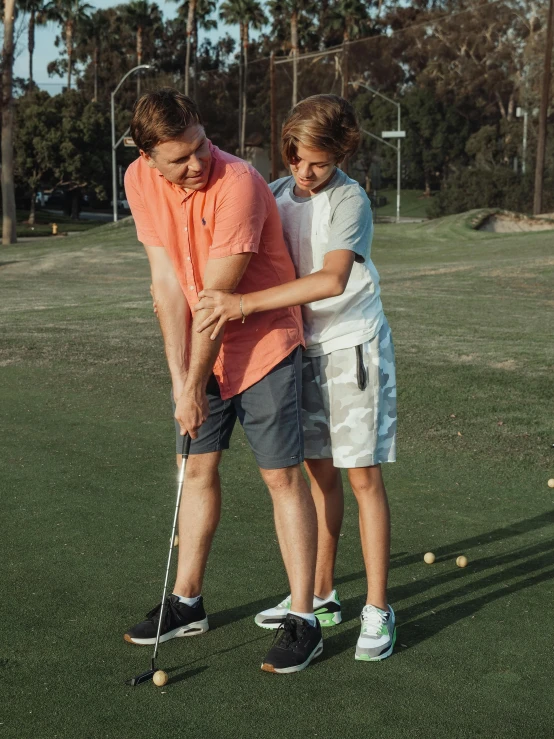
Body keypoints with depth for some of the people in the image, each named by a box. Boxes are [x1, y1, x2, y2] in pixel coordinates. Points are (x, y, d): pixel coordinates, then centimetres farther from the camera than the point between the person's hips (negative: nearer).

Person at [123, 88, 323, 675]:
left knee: (282, 475, -4)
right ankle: (187, 603, 26)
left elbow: (217, 296, -23)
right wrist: (179, 377, -11)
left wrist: (195, 387, -17)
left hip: (263, 344, -6)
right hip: (199, 348, 6)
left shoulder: (237, 184, -26)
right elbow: (167, 282, -7)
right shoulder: (140, 180, -6)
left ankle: (303, 620, 3)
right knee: (198, 469, 12)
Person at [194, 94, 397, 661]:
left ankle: (377, 611, 6)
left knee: (362, 476, -2)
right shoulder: (275, 195, 5)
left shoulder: (349, 200, -15)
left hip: (354, 347, -6)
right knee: (318, 473, 12)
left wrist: (246, 304, -32)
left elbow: (332, 279, -29)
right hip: (304, 348, 6)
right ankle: (320, 596, 23)